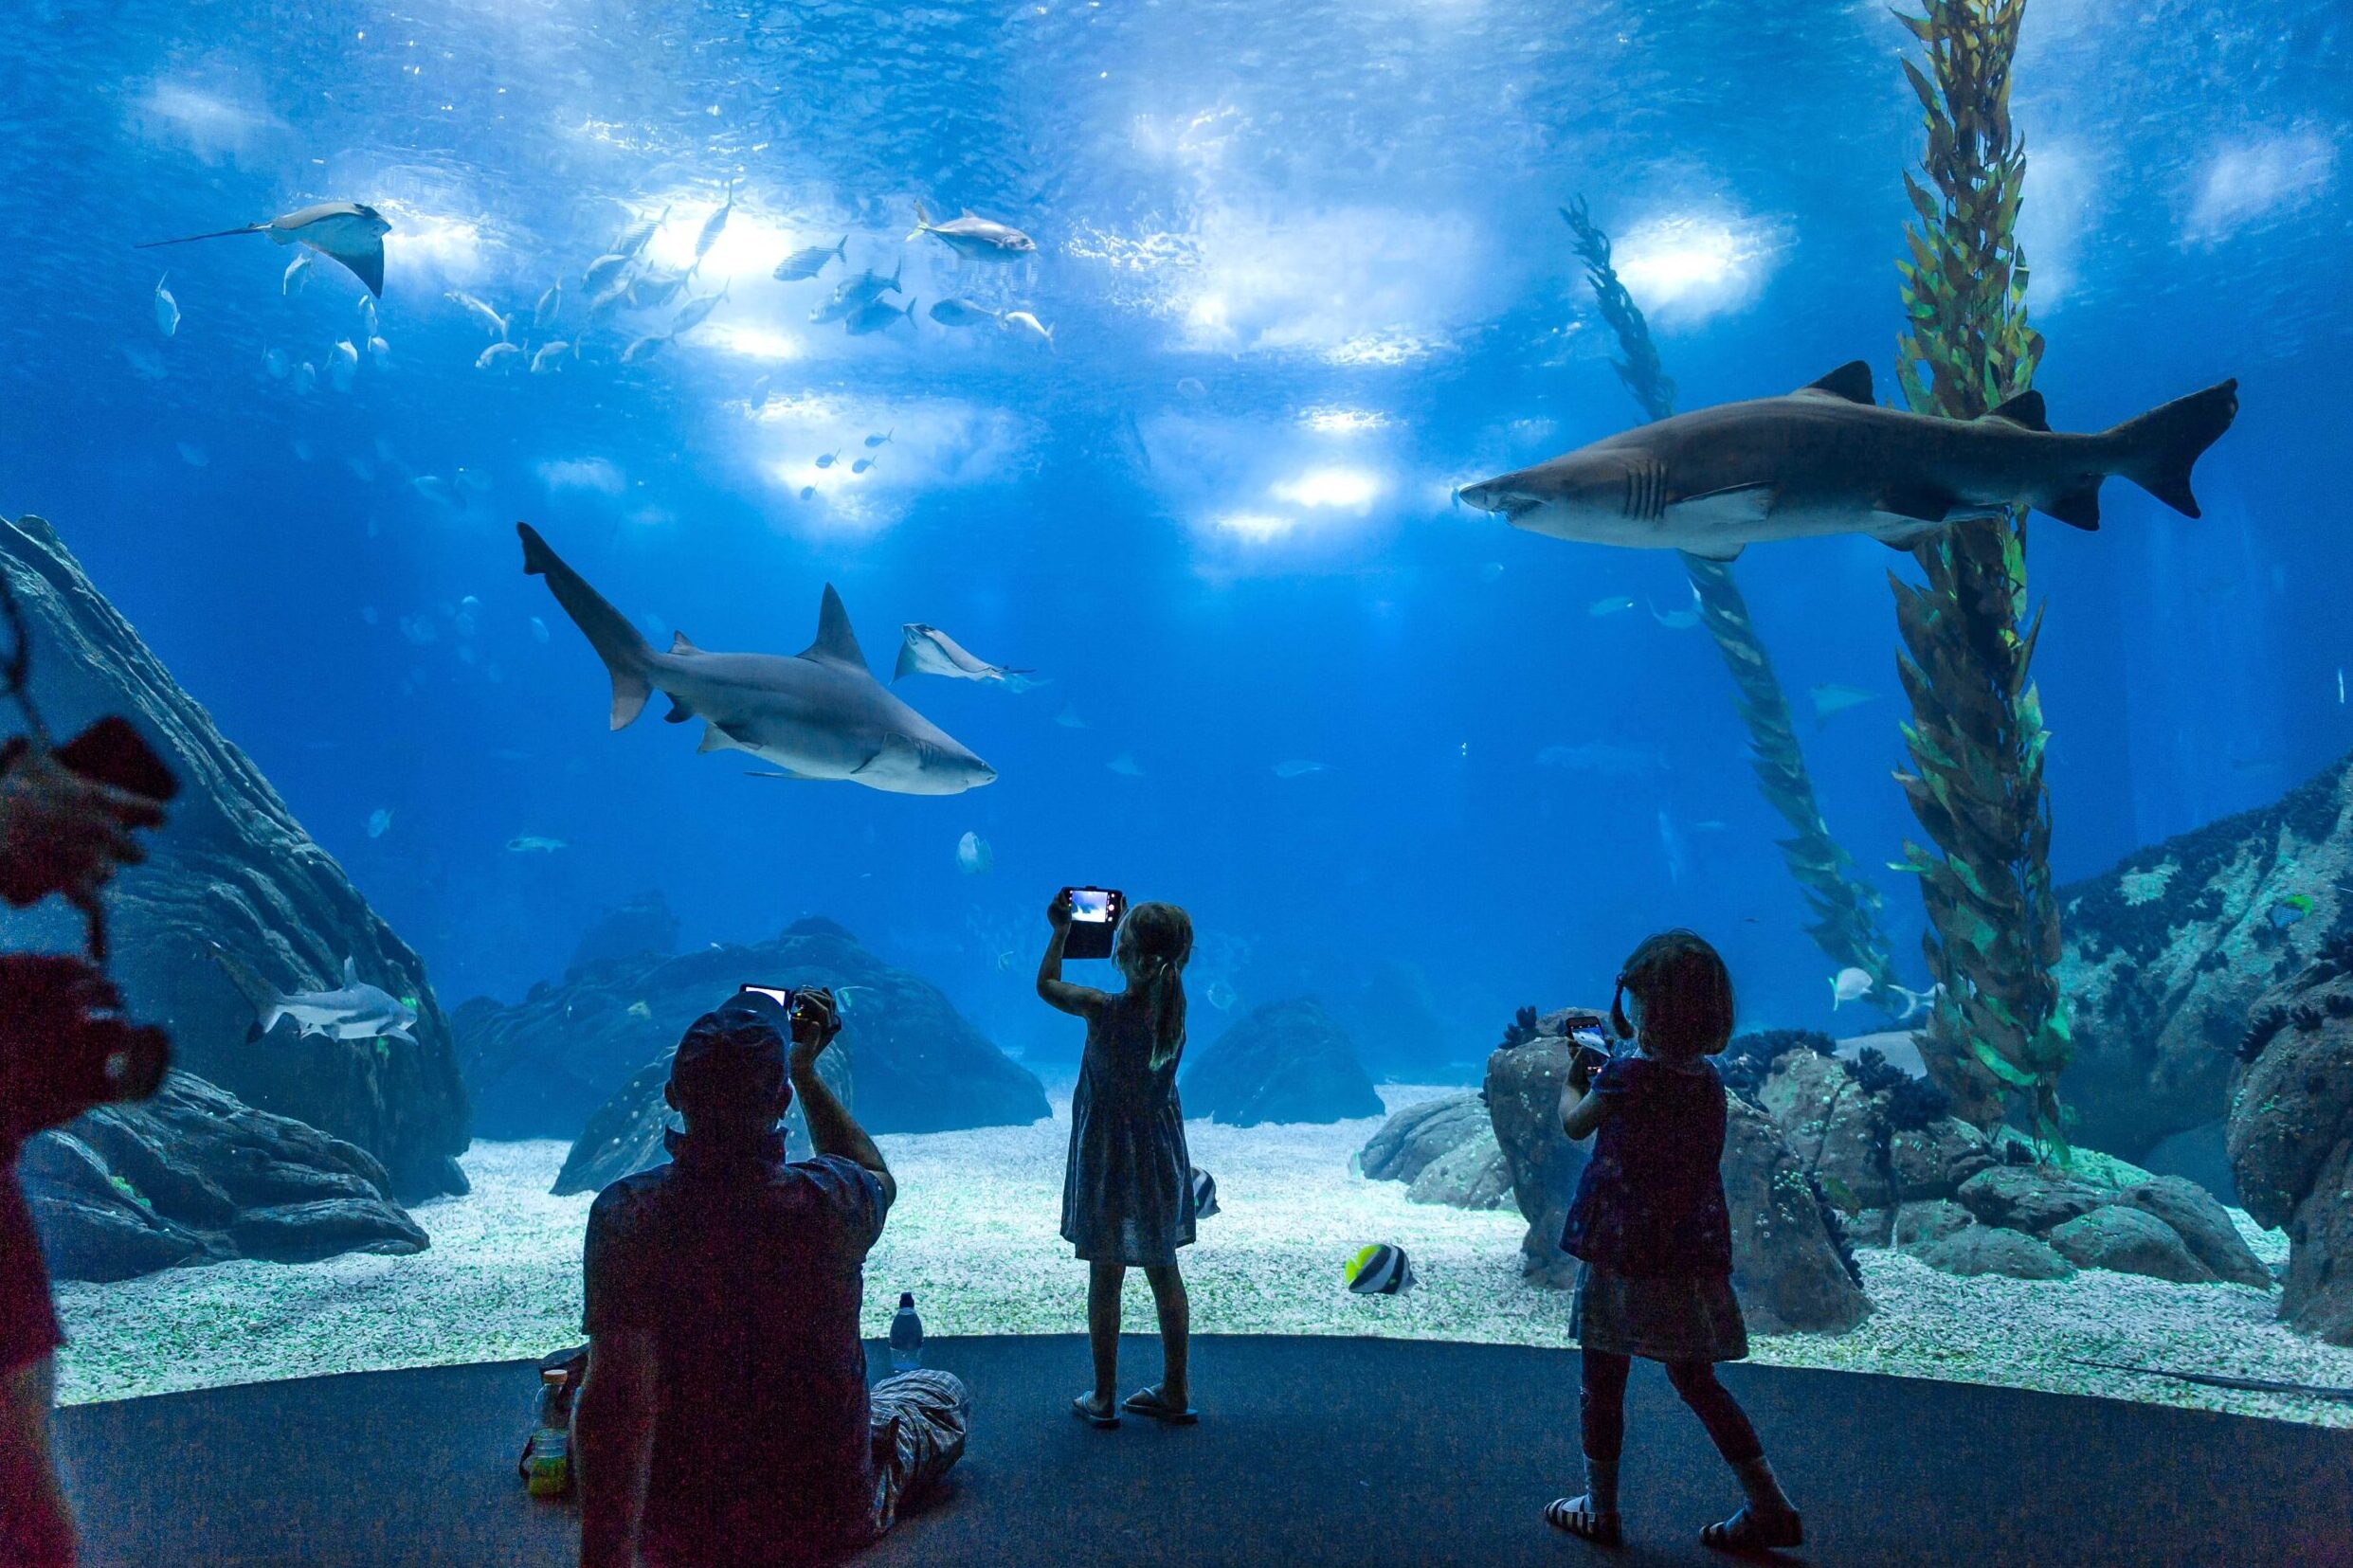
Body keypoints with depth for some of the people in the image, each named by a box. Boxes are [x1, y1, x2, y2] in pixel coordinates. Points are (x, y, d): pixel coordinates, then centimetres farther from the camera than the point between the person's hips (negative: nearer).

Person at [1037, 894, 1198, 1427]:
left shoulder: (1102, 1009, -21)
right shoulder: (1175, 1007, -9)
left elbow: (1046, 985, -3)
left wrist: (1061, 931, 9)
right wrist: (1128, 925, 17)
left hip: (1107, 1158, -4)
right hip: (1161, 1157, 4)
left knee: (1105, 1278, 8)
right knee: (1164, 1273, 15)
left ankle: (1103, 1398, 19)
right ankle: (1175, 1393, 24)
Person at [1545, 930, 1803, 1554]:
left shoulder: (1630, 1072, -18)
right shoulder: (1706, 1075, 3)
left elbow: (1575, 1124, -2)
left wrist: (1572, 1078, 15)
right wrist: (1605, 1072, 18)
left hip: (1625, 1250, -7)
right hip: (1694, 1251, 7)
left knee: (1602, 1384, 8)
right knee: (1695, 1379, 19)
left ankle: (1600, 1510, 19)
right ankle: (1769, 1507, 19)